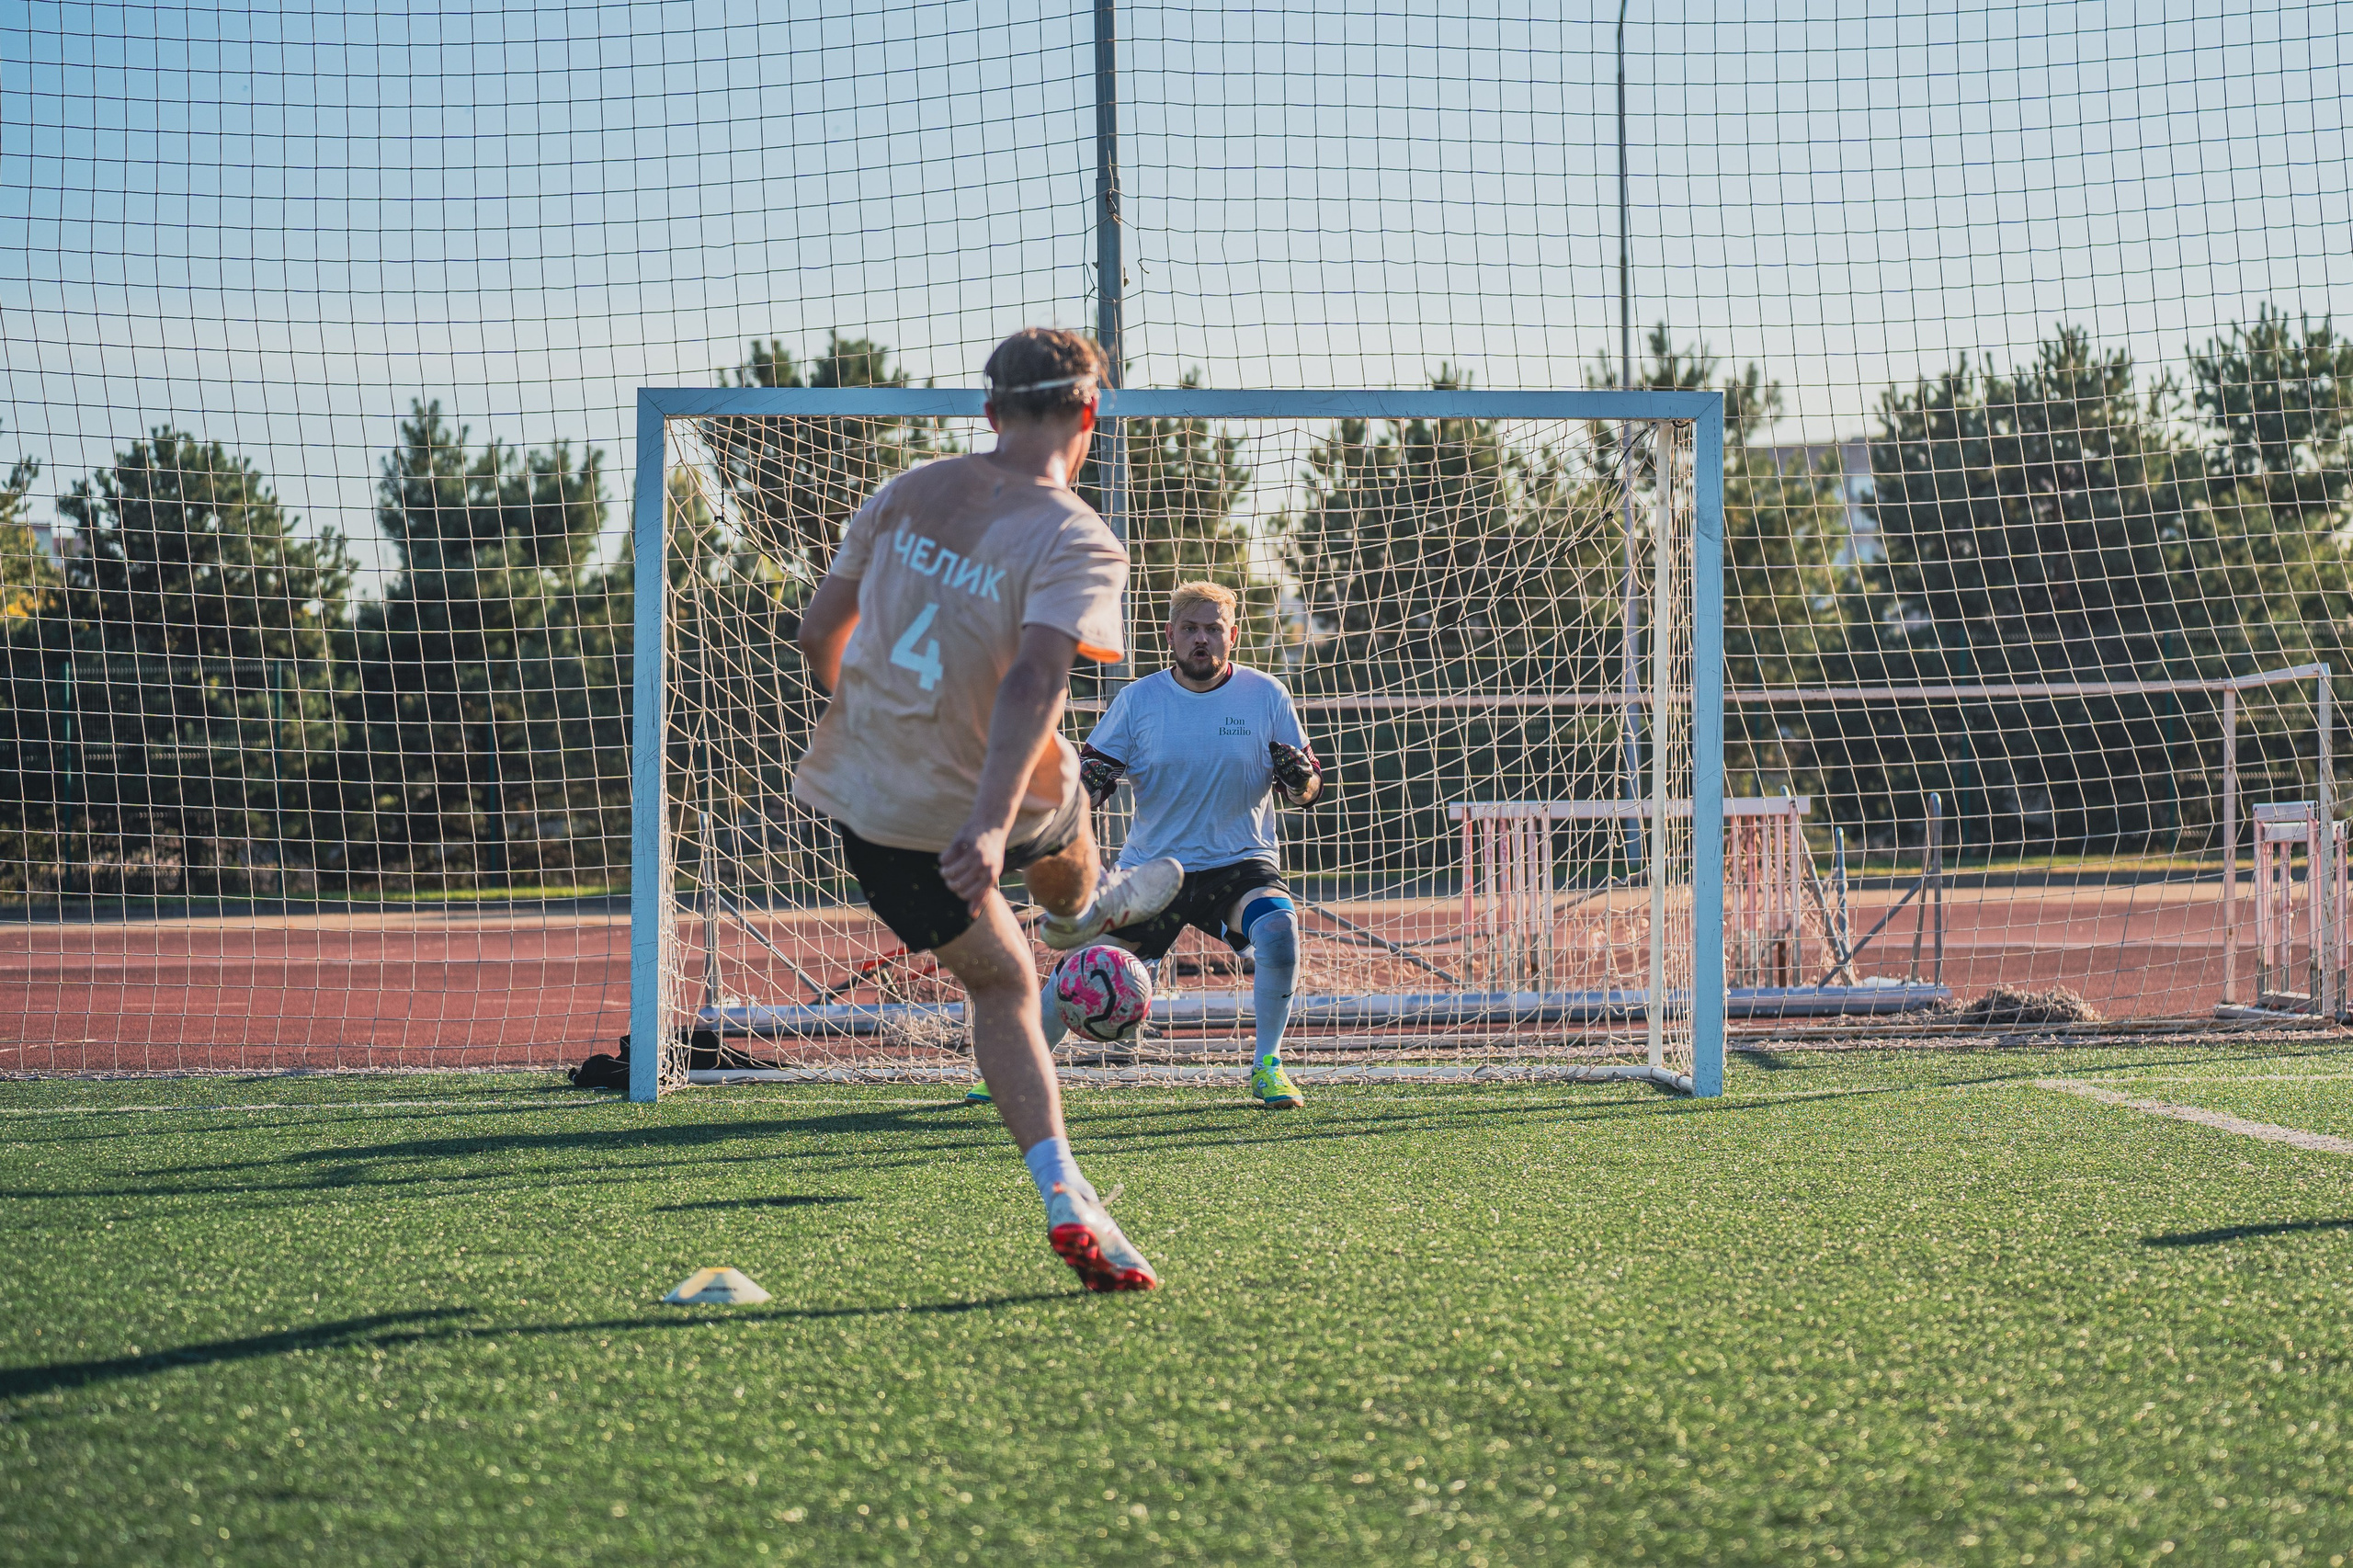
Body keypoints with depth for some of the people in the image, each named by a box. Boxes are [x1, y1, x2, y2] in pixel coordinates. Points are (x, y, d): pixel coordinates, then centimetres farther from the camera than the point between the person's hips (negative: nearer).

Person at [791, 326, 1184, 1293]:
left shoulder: (908, 494, -1)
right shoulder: (1077, 543, -16)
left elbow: (819, 631, 7)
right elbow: (1034, 682, -31)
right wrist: (992, 827, -38)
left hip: (858, 801, 4)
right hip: (971, 809, -4)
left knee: (998, 982, 18)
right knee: (1057, 816, 33)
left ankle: (1063, 1194, 8)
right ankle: (1078, 911, 67)